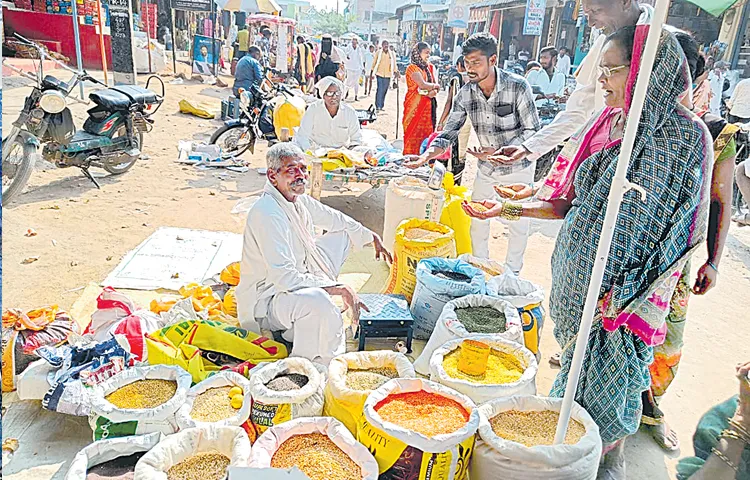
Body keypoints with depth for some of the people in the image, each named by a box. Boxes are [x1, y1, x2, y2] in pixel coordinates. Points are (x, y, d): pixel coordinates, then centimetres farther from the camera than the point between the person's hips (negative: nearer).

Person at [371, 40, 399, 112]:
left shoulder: (392, 54, 7)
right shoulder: (378, 52, 2)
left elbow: (394, 65, 13)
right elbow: (374, 63, 8)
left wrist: (395, 73, 4)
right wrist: (371, 72, 7)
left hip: (387, 75, 2)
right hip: (379, 74, -2)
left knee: (384, 91, 7)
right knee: (379, 90, -13)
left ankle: (381, 106, 17)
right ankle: (378, 106, -12)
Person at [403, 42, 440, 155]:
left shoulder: (430, 67, 14)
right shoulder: (412, 68, -6)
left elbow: (437, 87, 4)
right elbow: (423, 85, -19)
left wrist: (433, 91, -18)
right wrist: (434, 86, -2)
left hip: (428, 106, 6)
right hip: (415, 106, -6)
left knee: (427, 133, 6)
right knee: (414, 135, -4)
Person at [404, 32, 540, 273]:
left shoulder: (518, 86, -23)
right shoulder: (465, 94, -11)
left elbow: (532, 130, -19)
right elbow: (449, 132, -9)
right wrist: (427, 155, -28)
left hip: (518, 166, -4)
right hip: (486, 167, 4)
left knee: (518, 223, 9)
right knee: (477, 219, 12)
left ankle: (512, 273, 30)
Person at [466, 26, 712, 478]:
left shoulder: (685, 135, -14)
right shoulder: (605, 125, 4)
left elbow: (683, 230, -12)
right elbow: (571, 202, 8)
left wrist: (629, 292, -16)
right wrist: (509, 208, -2)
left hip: (623, 288, -5)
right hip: (579, 276, 5)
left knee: (614, 376, 11)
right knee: (578, 361, 19)